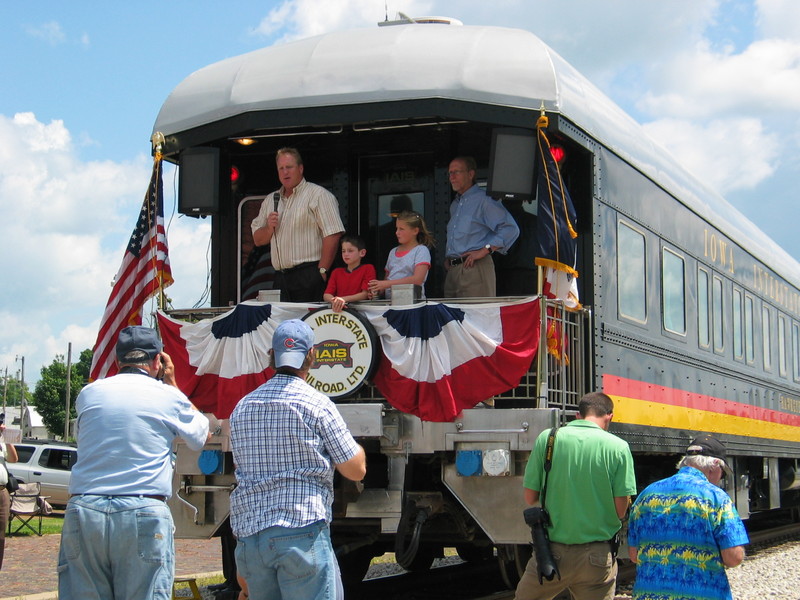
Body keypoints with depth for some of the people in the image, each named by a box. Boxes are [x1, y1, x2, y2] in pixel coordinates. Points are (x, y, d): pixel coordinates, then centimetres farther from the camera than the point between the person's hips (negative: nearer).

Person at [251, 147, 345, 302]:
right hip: (280, 277, 6)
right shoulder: (270, 200, 20)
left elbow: (332, 236, -11)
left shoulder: (318, 195, -1)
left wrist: (321, 271, -15)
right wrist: (269, 227, 0)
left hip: (308, 276, -6)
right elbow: (258, 240, 22)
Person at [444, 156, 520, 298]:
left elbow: (511, 229, -15)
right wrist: (448, 258, 16)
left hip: (475, 269, -8)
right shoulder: (455, 205, 23)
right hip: (452, 271, 9)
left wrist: (484, 251, -16)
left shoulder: (483, 200, -5)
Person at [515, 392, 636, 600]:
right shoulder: (618, 447, -6)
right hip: (597, 558, 0)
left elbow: (530, 497, 0)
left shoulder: (547, 438, -3)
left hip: (552, 552, 1)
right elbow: (620, 509, -7)